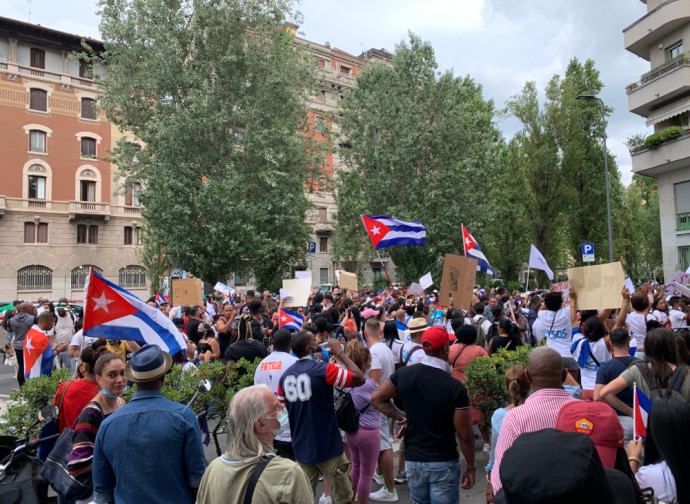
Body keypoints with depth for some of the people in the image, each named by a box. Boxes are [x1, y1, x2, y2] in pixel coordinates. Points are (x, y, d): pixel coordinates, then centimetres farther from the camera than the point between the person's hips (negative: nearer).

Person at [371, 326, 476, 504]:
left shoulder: (404, 374, -8)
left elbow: (376, 398, 5)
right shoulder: (455, 388, -19)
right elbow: (465, 435, -12)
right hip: (444, 463, -4)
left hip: (412, 460, 4)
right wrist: (471, 467, 2)